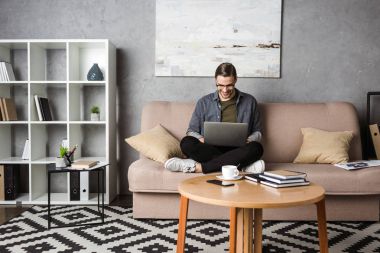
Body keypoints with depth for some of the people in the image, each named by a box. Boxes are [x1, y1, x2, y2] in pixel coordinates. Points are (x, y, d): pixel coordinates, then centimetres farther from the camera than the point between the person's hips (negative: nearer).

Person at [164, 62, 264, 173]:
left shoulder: (249, 101, 10)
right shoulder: (204, 102, 10)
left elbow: (257, 132, 17)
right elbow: (191, 131, 12)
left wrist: (249, 140, -7)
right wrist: (201, 139, -11)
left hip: (237, 151, 0)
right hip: (210, 149, 0)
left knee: (256, 148, -33)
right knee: (187, 142, -29)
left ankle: (198, 167, -32)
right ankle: (243, 165, -30)